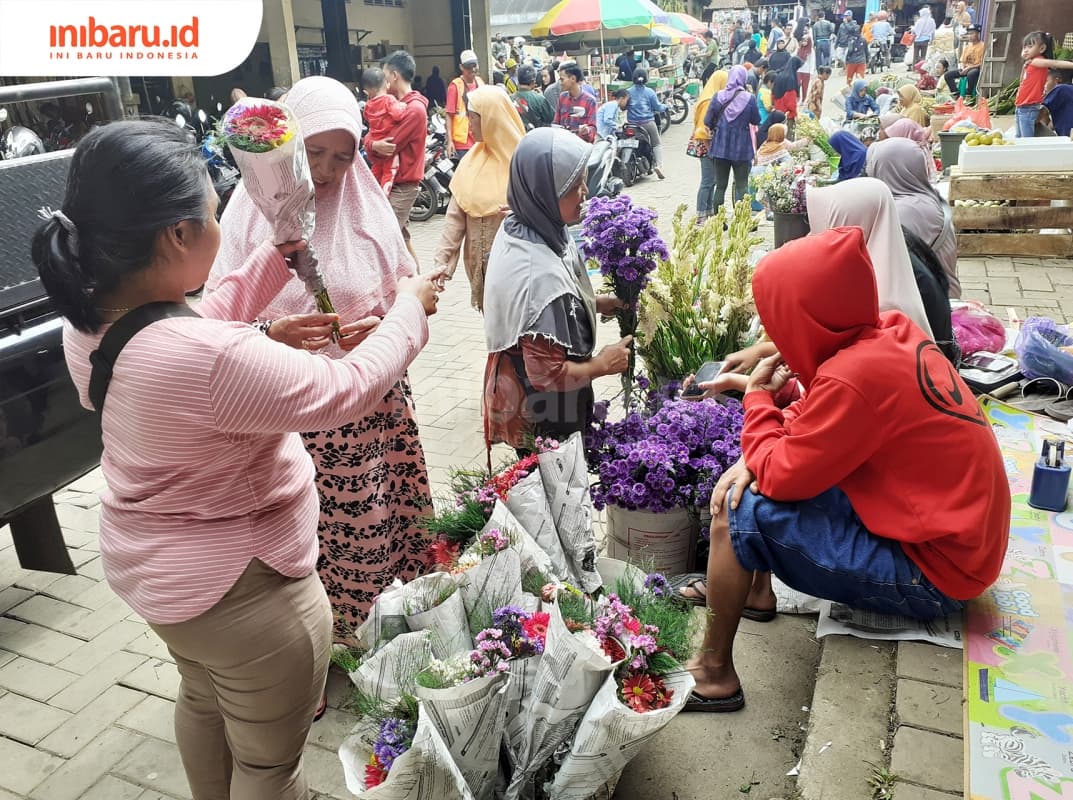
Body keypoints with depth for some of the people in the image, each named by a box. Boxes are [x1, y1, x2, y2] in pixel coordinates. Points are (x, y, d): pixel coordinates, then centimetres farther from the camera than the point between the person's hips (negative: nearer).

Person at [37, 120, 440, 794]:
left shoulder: (89, 317, -8)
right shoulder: (211, 359, -37)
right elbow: (347, 389, -24)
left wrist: (273, 258, 10)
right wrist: (409, 309, -8)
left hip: (150, 563, 10)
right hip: (240, 588, -9)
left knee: (203, 699, 34)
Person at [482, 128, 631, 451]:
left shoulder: (517, 228, -6)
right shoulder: (540, 273, -34)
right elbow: (546, 373, -30)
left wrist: (593, 303, 2)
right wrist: (602, 364, -14)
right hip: (543, 421, -8)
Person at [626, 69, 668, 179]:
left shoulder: (628, 92, 0)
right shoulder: (649, 92, -5)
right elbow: (657, 107, -2)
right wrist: (664, 108, 19)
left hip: (633, 123, 2)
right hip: (648, 122, -2)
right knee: (657, 144, 9)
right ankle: (658, 165, -9)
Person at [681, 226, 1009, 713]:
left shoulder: (855, 376, -29)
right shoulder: (890, 331, -3)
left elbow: (779, 477, -21)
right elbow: (815, 422, 9)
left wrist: (758, 397, -7)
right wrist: (756, 456, -5)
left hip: (932, 575, -9)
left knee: (741, 509, -15)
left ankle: (714, 674, 1)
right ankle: (755, 590, 26)